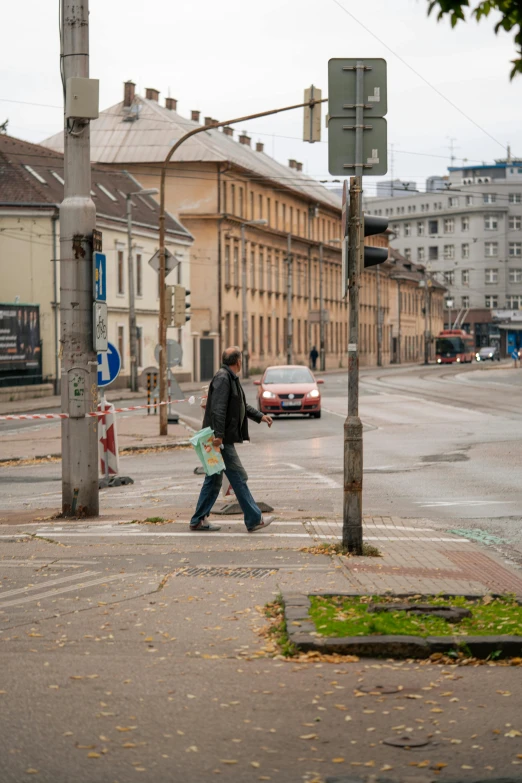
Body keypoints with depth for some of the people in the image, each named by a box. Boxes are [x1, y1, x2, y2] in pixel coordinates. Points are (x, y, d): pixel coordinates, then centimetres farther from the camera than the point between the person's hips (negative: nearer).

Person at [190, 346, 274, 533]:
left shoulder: (231, 378, 18)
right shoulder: (223, 378, -15)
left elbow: (242, 405, 30)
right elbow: (218, 409, -23)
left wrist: (260, 416, 28)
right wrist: (219, 435, -28)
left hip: (223, 439, 11)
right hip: (221, 440, -11)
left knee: (214, 479, 12)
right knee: (238, 478, -6)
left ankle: (199, 520, 15)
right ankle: (254, 520, -2)